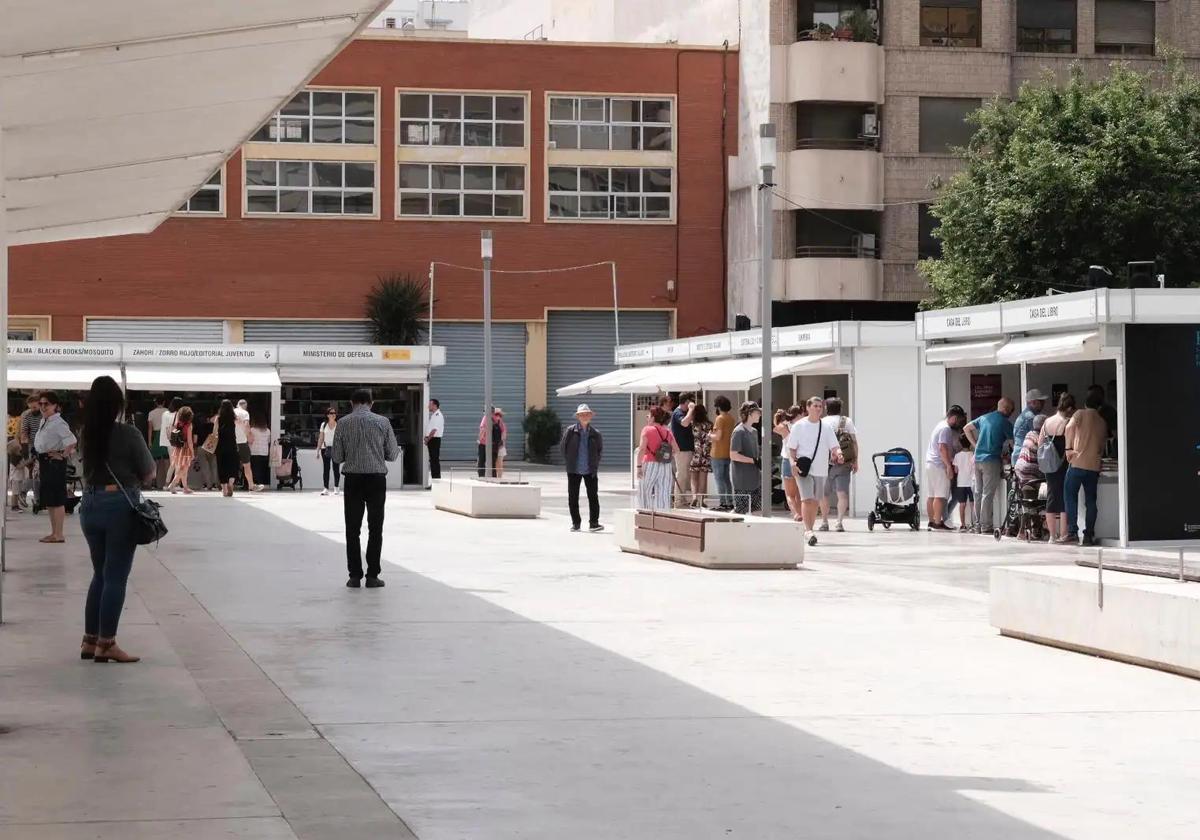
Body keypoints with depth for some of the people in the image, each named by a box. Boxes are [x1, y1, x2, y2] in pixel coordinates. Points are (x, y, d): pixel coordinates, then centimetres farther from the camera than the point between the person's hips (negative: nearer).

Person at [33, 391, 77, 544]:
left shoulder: (58, 423, -17)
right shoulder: (44, 421, 12)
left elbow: (72, 441, -28)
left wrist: (63, 455, -17)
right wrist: (40, 463, 18)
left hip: (55, 462, -10)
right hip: (45, 462, 10)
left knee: (56, 500, -7)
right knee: (48, 500, 14)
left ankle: (58, 534, -4)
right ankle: (54, 532, 21)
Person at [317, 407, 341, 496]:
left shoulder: (339, 425, 2)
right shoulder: (324, 425, 8)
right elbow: (320, 438, 10)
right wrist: (318, 449, 6)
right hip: (325, 448, 2)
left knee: (336, 468, -2)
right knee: (325, 468, 1)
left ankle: (336, 488, 5)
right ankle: (325, 488, 2)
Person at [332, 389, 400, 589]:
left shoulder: (343, 423, -1)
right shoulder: (382, 422, -1)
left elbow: (337, 457, 1)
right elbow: (393, 454, 3)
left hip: (353, 479, 0)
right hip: (377, 478, 0)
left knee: (353, 529, 7)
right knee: (375, 529, 6)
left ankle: (355, 576, 5)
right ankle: (372, 576, 3)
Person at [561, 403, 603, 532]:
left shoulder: (595, 433, 1)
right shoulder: (570, 431, -2)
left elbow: (600, 449, 13)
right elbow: (564, 447, 4)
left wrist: (595, 464, 7)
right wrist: (568, 462, 1)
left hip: (590, 470, 0)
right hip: (574, 470, 0)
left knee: (593, 496, -3)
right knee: (573, 497, 5)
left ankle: (594, 523, 1)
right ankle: (576, 523, 15)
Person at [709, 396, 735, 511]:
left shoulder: (720, 418, -14)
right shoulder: (732, 419, 9)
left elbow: (718, 436, -21)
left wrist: (710, 435, -1)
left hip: (718, 454, -8)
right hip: (729, 453, 8)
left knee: (719, 479, -3)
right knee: (726, 479, 15)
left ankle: (722, 503, -6)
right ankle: (730, 502, 15)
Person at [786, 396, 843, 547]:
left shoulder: (826, 427, 8)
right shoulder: (799, 426, 0)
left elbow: (834, 446, 5)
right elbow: (791, 447, 2)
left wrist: (838, 453, -17)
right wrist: (793, 462, -14)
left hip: (820, 470, 4)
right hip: (803, 469, -4)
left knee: (815, 502, 9)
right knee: (807, 499, -16)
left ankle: (809, 530, 20)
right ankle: (808, 530, -21)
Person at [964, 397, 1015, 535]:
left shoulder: (984, 418, 13)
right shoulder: (1005, 422, -7)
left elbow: (967, 428, 19)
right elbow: (1012, 442, -5)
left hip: (978, 459, 6)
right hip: (992, 460, -6)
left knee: (978, 492, 12)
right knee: (988, 494, -5)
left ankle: (978, 524, 15)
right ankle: (986, 526, -5)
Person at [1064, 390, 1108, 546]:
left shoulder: (1081, 414, 1)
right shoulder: (1103, 422, 15)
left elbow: (1070, 427, -17)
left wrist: (1068, 448, -12)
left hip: (1077, 463, -4)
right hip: (1094, 465, 4)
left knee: (1071, 497, 2)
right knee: (1090, 500, 8)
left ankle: (1072, 532, -8)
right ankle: (1089, 535, 3)